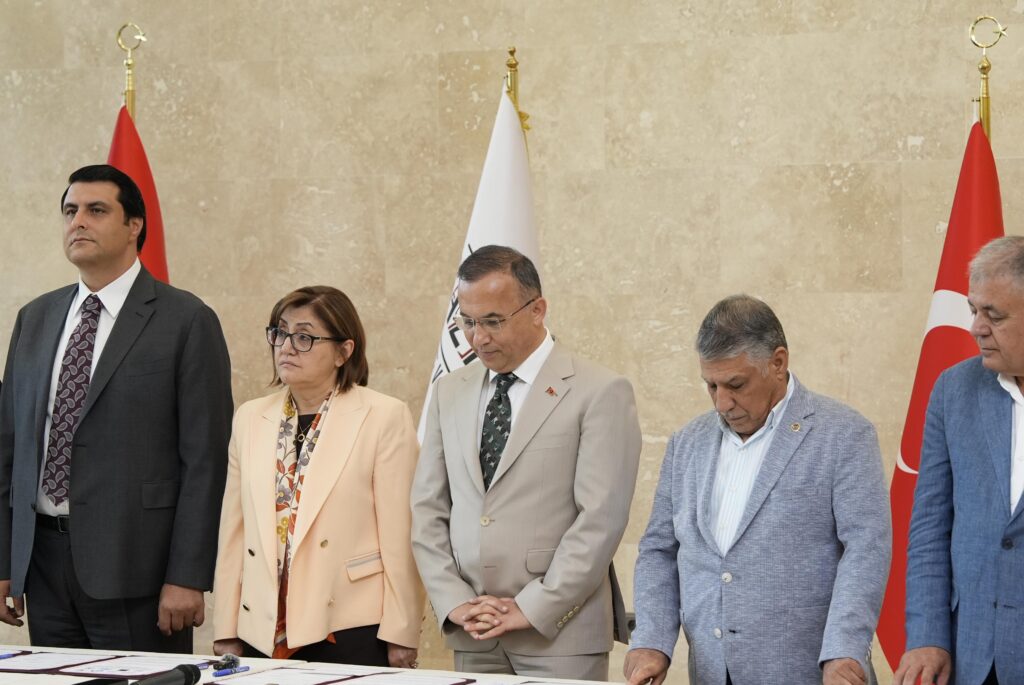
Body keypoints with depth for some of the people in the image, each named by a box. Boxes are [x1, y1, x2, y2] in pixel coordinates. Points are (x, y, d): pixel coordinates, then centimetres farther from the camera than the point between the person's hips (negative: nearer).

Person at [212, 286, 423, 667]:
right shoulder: (250, 419, 11)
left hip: (353, 633, -4)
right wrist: (226, 632, 9)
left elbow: (399, 538, -6)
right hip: (264, 632, 4)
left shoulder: (385, 418, -4)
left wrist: (401, 638, -8)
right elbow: (233, 533, 11)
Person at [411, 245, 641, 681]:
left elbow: (601, 519, -10)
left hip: (560, 633, -4)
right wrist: (453, 601, -1)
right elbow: (428, 509, 11)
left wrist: (532, 609, -12)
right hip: (471, 635, 4)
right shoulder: (450, 392, 12)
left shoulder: (601, 394, -5)